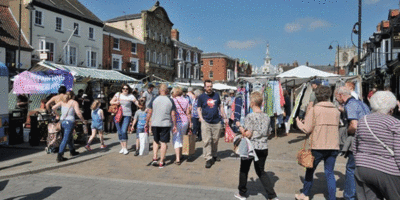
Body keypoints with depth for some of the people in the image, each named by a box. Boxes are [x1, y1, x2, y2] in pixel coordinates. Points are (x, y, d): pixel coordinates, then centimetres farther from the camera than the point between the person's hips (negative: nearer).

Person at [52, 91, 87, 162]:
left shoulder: (62, 101, 10)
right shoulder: (74, 102, -5)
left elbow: (53, 108, 9)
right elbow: (78, 113, -15)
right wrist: (83, 121, -3)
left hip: (62, 121, 7)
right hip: (70, 122, -7)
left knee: (70, 137, 24)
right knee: (65, 139, -5)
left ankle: (72, 151, 40)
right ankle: (59, 157, -7)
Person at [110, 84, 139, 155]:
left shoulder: (131, 96, -1)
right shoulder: (118, 94, 8)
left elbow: (138, 103, -6)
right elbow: (111, 102, 11)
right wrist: (115, 102, -11)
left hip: (127, 115, -3)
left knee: (124, 131, -13)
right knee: (119, 132, 5)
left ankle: (125, 148, -2)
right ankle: (122, 147, 18)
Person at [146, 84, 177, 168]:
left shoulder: (154, 100, -1)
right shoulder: (170, 101, -2)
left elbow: (149, 113, 0)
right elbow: (173, 115, -3)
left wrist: (147, 122, 10)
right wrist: (174, 125, 5)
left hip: (155, 124, 1)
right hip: (166, 124, -1)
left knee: (156, 141, 20)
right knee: (163, 143, 6)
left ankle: (154, 158, 9)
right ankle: (161, 162, 9)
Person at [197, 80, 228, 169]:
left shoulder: (216, 95, 10)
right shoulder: (201, 97, 2)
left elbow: (220, 106, 17)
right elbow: (199, 109, 5)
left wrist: (224, 117, 13)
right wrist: (201, 119, -7)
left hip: (217, 121, 3)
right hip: (206, 122, -3)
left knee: (215, 140, 11)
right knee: (207, 141, -5)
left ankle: (214, 155, 29)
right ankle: (208, 159, -1)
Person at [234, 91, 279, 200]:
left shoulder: (250, 117, -17)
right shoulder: (266, 117, 2)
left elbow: (247, 134, -19)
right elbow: (268, 133, 9)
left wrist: (239, 126, -4)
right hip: (263, 148, 5)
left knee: (244, 170, 15)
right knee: (261, 172, 19)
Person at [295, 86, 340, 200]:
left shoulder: (314, 110, -8)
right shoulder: (336, 111, 6)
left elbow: (307, 129, -11)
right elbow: (336, 127, 14)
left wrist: (298, 122, 7)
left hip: (318, 147, -3)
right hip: (333, 147, 4)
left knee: (310, 170, 13)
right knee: (330, 173, 11)